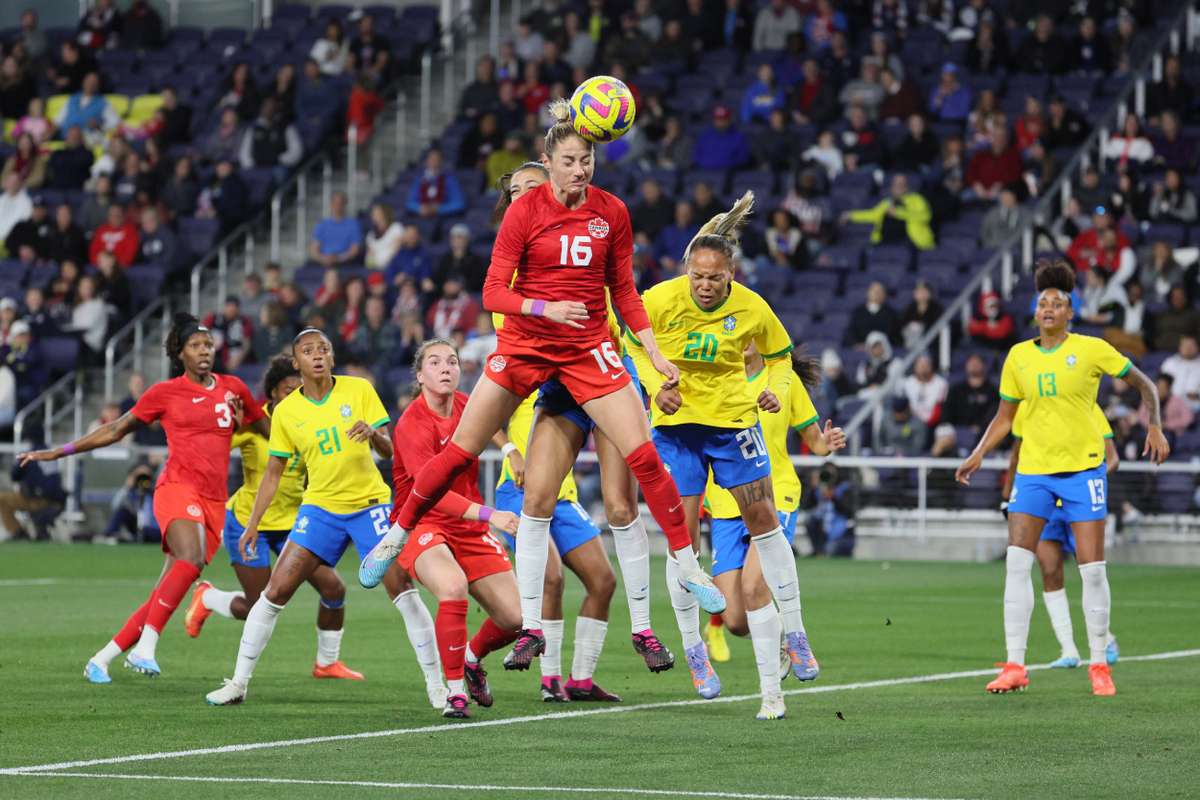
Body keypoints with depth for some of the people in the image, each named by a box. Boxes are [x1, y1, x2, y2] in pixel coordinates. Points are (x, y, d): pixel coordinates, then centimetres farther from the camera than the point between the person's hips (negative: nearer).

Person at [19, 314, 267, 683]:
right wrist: (56, 452, 15)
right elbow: (115, 430, 15)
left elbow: (270, 431, 28)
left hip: (214, 501, 4)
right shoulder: (165, 393, 6)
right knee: (191, 559, -33)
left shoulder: (232, 388, 13)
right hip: (178, 487, -4)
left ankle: (102, 659, 9)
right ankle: (145, 648, -35)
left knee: (163, 595, -1)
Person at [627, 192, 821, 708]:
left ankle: (793, 633, 12)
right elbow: (634, 345, 3)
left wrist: (776, 391, -13)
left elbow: (779, 355, 6)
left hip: (734, 418, 1)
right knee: (682, 537, -3)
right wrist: (656, 385, -13)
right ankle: (694, 652, 8)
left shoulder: (752, 309, -13)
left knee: (763, 520, 0)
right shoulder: (660, 300, -16)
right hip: (676, 421, -1)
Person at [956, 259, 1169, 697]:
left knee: (1092, 569, -3)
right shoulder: (1018, 356, 5)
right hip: (1033, 469, 3)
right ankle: (1015, 666, -4)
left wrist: (1155, 427, -8)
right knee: (1017, 562, -8)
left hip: (1082, 467, -3)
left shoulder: (1092, 349, -5)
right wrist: (978, 454, 1)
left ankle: (1099, 666, 9)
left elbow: (1144, 384, 5)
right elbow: (1004, 417, 13)